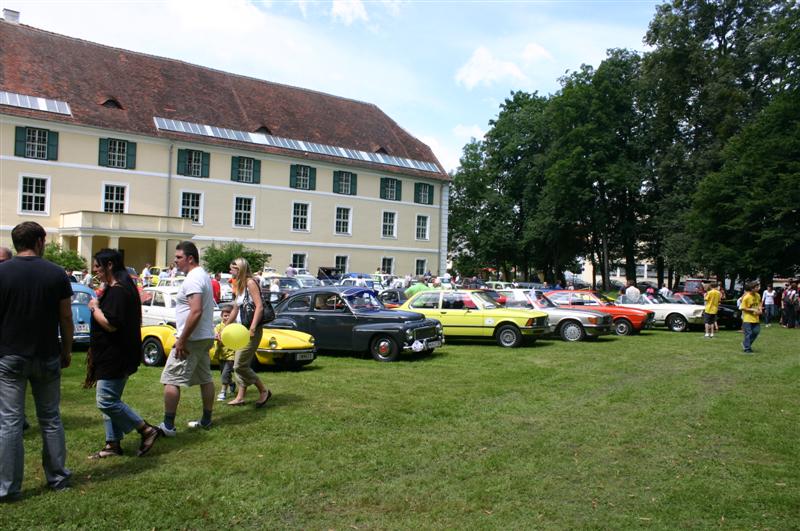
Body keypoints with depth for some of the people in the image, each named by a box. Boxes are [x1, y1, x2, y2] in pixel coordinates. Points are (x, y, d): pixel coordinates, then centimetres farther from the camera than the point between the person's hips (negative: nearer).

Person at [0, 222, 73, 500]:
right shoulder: (56, 273, -5)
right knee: (50, 418, 13)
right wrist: (67, 350, 10)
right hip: (47, 358, 1)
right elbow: (66, 318, -1)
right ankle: (58, 477, 22)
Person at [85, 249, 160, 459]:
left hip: (116, 357, -11)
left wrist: (94, 308, -12)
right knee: (111, 400, 15)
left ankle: (146, 430, -1)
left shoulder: (118, 291, -20)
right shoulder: (120, 287, 15)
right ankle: (113, 444, 22)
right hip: (112, 355, 11)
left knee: (107, 401, -8)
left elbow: (110, 324, -26)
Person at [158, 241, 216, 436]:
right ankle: (206, 420, 24)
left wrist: (181, 340, -24)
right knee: (205, 378, 15)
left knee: (171, 380, -6)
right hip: (205, 337, 10)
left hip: (192, 339, -10)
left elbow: (196, 312, -28)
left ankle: (168, 425, -5)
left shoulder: (193, 279, -17)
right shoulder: (203, 276, 15)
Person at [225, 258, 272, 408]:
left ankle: (264, 391, 4)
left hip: (252, 330, -9)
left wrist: (252, 328, -28)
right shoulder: (239, 286, 15)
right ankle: (240, 397, 18)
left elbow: (259, 306, -20)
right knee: (240, 364, 10)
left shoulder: (250, 283, -12)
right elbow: (235, 309, 23)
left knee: (240, 365, -7)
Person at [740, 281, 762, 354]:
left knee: (756, 331, 5)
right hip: (747, 318, -6)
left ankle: (745, 343, 24)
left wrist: (759, 308, 0)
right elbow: (743, 308, -13)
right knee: (748, 333, -4)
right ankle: (747, 349, 5)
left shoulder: (758, 296, 3)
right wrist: (753, 310, -19)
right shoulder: (746, 297, -16)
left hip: (755, 318, 6)